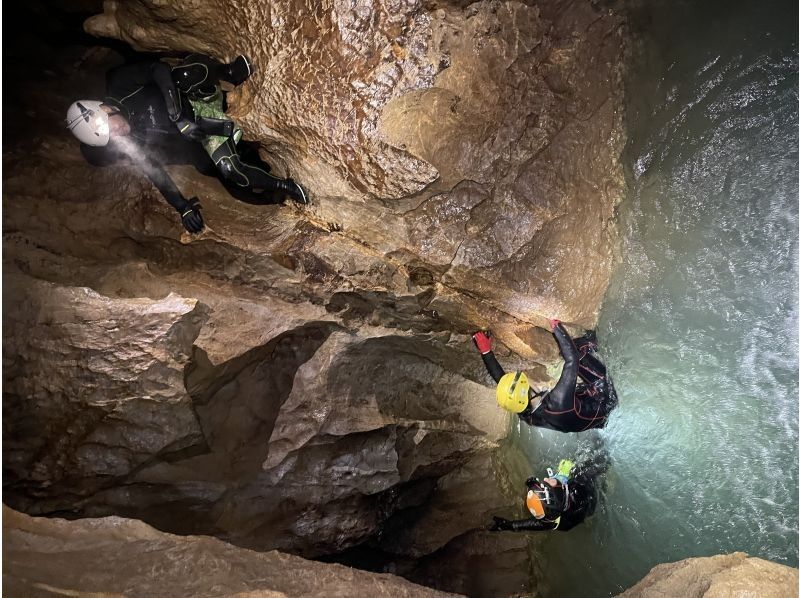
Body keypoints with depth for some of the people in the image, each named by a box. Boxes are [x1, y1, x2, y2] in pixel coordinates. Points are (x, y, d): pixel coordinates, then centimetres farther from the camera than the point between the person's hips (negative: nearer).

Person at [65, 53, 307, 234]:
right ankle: (283, 186, -7)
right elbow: (156, 173, -6)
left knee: (188, 73, -36)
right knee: (229, 170, -26)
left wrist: (178, 116, -30)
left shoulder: (119, 85, -17)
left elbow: (158, 69, -21)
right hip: (202, 129, 2)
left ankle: (230, 71, -7)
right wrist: (184, 208, -16)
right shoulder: (131, 146, -9)